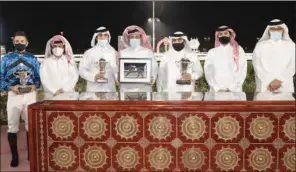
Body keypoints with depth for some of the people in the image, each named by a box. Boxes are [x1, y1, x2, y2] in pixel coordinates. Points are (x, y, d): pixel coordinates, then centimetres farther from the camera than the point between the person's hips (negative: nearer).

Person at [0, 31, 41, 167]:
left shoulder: (32, 59, 9)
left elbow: (38, 77, 8)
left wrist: (34, 86, -12)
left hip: (30, 95, 1)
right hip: (13, 95, -1)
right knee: (12, 126, 4)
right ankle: (14, 156, 16)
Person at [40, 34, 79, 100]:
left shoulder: (69, 61, 7)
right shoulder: (46, 62, 5)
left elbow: (74, 76, 2)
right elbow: (44, 79, -1)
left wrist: (65, 89, -7)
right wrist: (55, 91, -10)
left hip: (68, 94, 1)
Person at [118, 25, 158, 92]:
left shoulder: (147, 52, 7)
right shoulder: (123, 52, 11)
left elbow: (154, 68, 5)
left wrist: (152, 78, -13)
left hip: (144, 89, -1)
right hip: (126, 89, 1)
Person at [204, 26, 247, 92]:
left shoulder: (239, 50, 9)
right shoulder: (212, 52, 10)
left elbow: (242, 71, 1)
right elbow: (208, 73, 3)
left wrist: (232, 88, -9)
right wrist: (217, 89, -10)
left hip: (235, 91, 0)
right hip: (216, 91, 0)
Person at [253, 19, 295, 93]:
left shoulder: (291, 45, 11)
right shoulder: (260, 45, 9)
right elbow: (257, 66, 1)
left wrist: (279, 80, -11)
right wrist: (270, 82, -9)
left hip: (285, 87, 1)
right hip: (265, 87, 0)